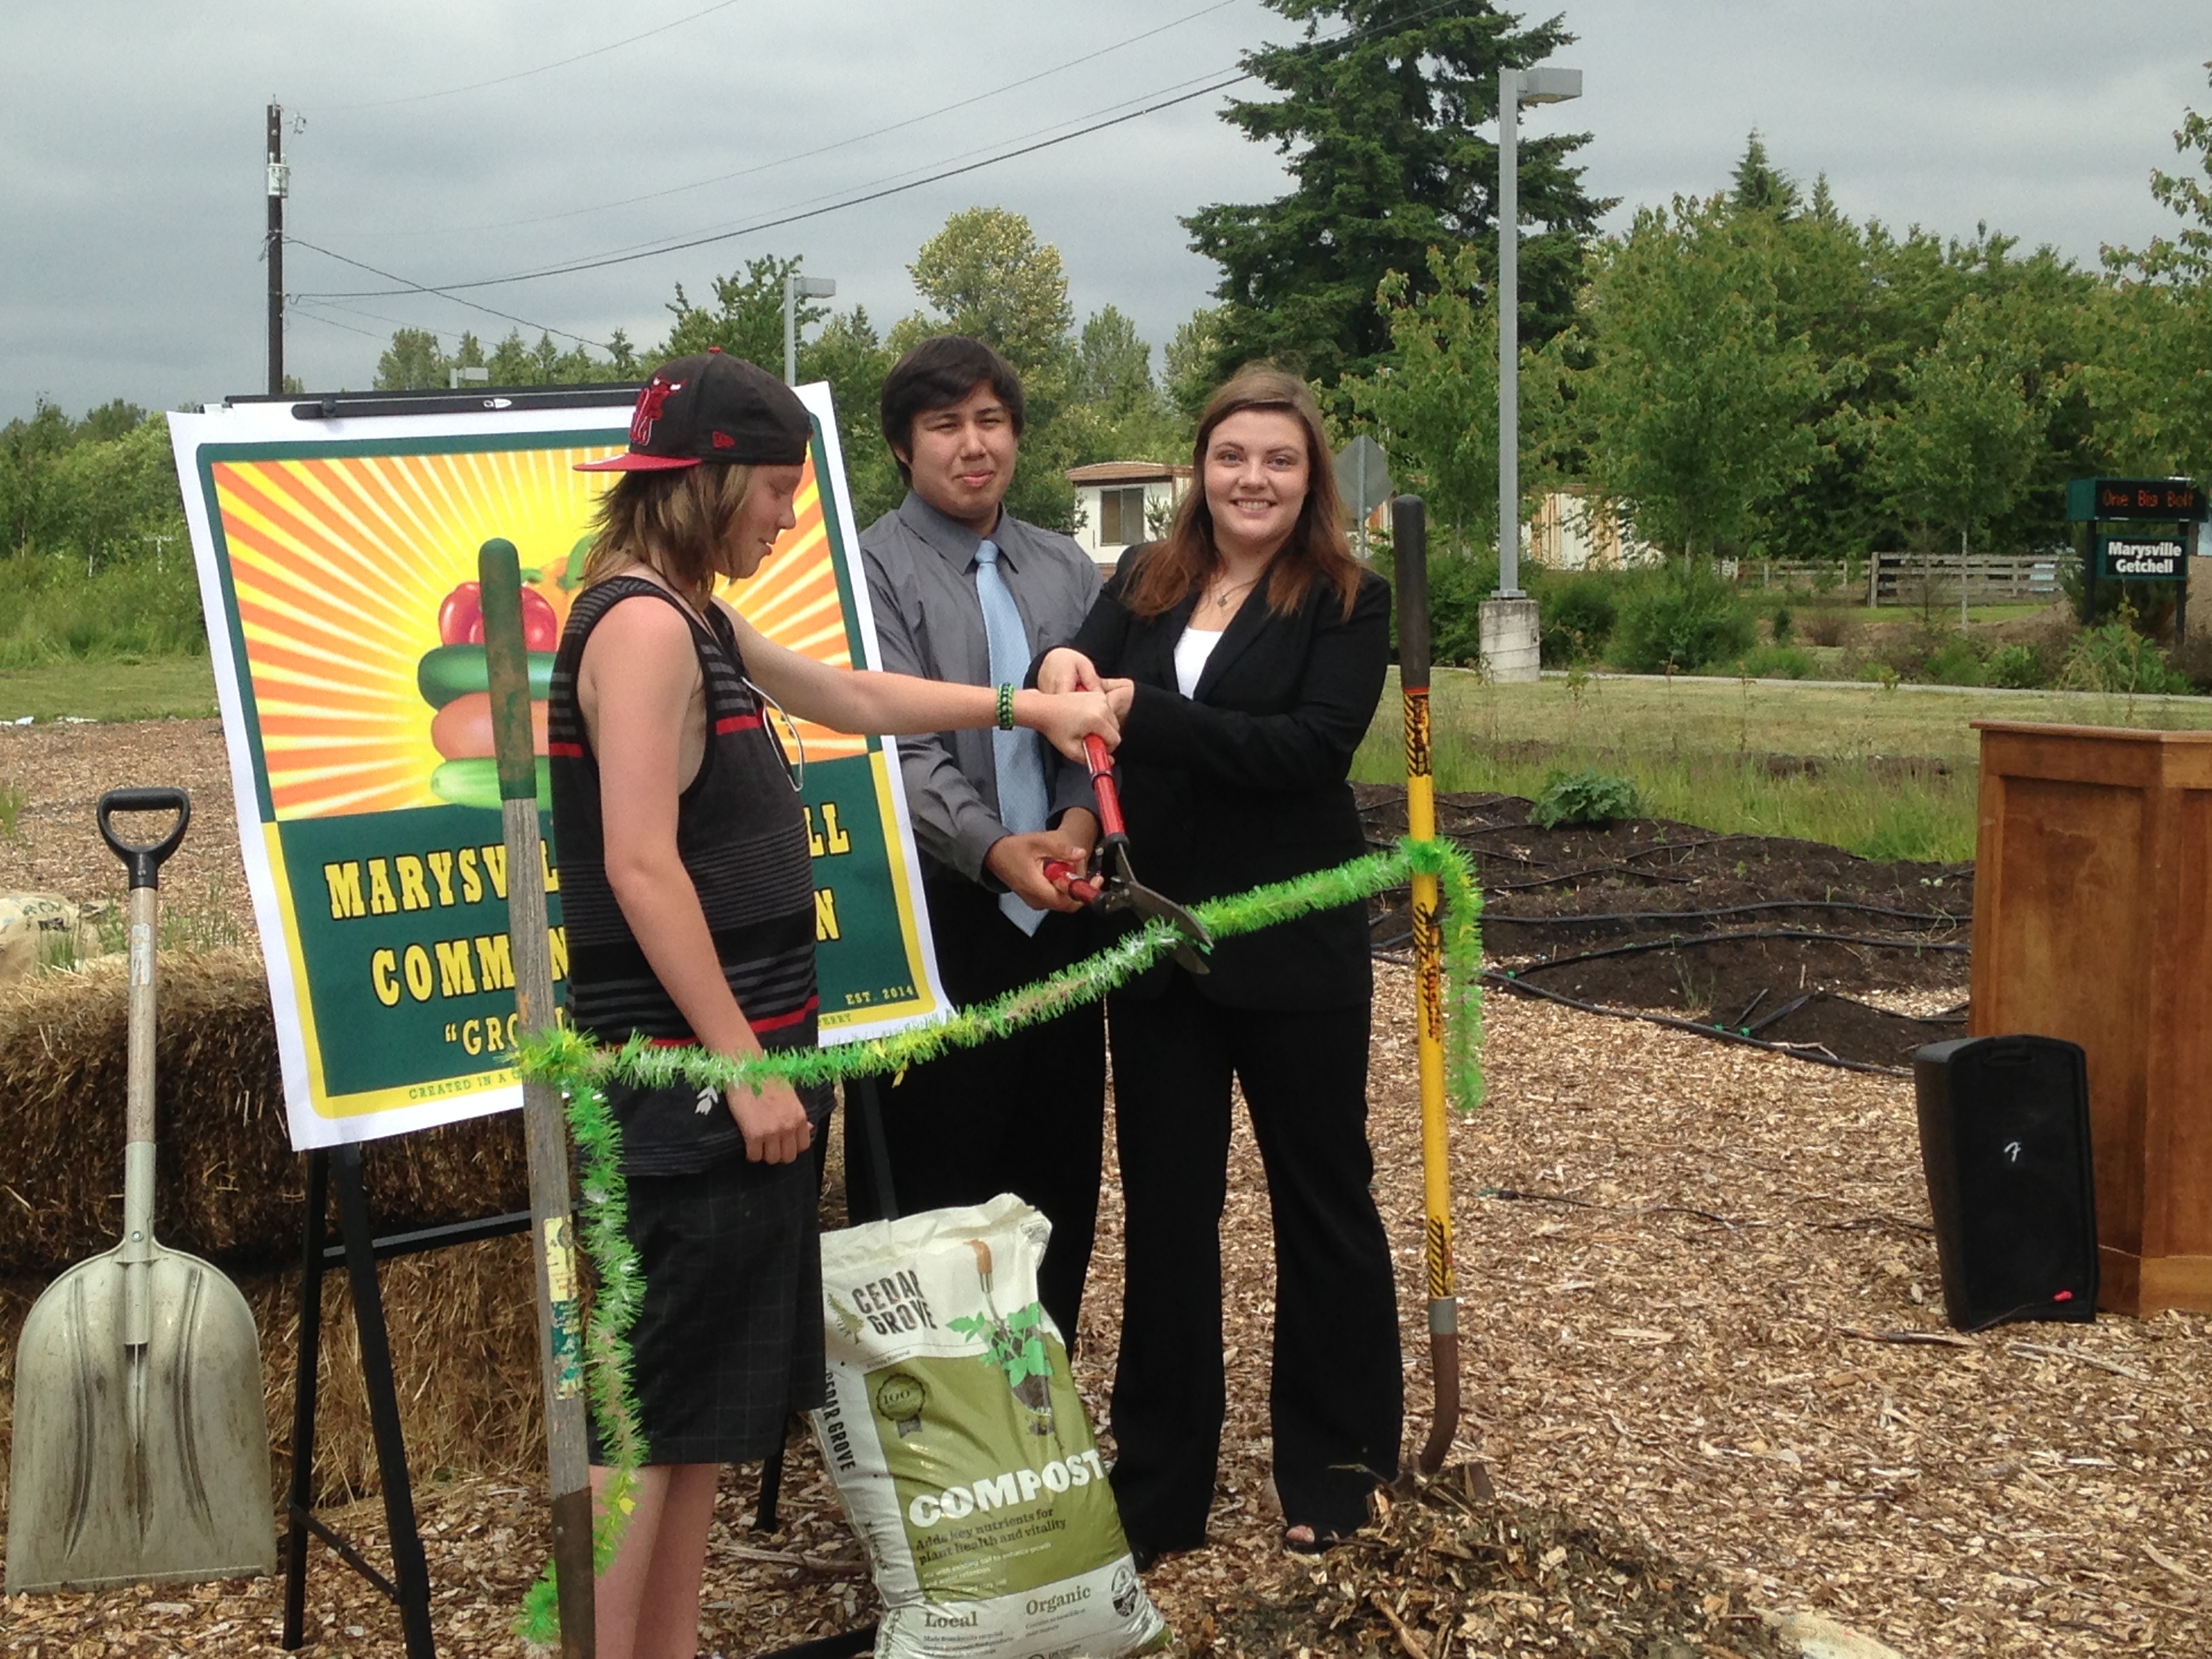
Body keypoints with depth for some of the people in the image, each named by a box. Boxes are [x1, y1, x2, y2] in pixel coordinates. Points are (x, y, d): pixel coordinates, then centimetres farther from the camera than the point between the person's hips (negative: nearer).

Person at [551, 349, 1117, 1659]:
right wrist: (745, 1065, -20)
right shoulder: (644, 625, -15)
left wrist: (1020, 705, 30)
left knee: (708, 1401, 15)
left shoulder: (697, 622, 15)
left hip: (731, 1063, 10)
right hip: (687, 1075, -10)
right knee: (653, 1407, -5)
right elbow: (641, 869, -21)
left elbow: (852, 699, 29)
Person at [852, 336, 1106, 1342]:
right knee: (928, 1187, 1)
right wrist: (993, 850, -26)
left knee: (1058, 1173, 12)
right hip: (936, 918, -5)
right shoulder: (873, 569, -4)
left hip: (1058, 916, 5)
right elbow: (898, 747, -13)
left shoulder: (1066, 571, 15)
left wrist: (1081, 821, -12)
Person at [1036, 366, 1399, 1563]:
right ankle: (1159, 1480, 22)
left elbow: (1312, 745, -20)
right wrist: (1064, 671, -30)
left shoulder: (1348, 601, -6)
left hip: (1294, 948, -4)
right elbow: (1084, 682, -6)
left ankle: (1335, 1461, 27)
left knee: (1322, 1198, 10)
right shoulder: (1143, 582, 6)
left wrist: (1140, 711, -25)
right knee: (1165, 1204, 10)